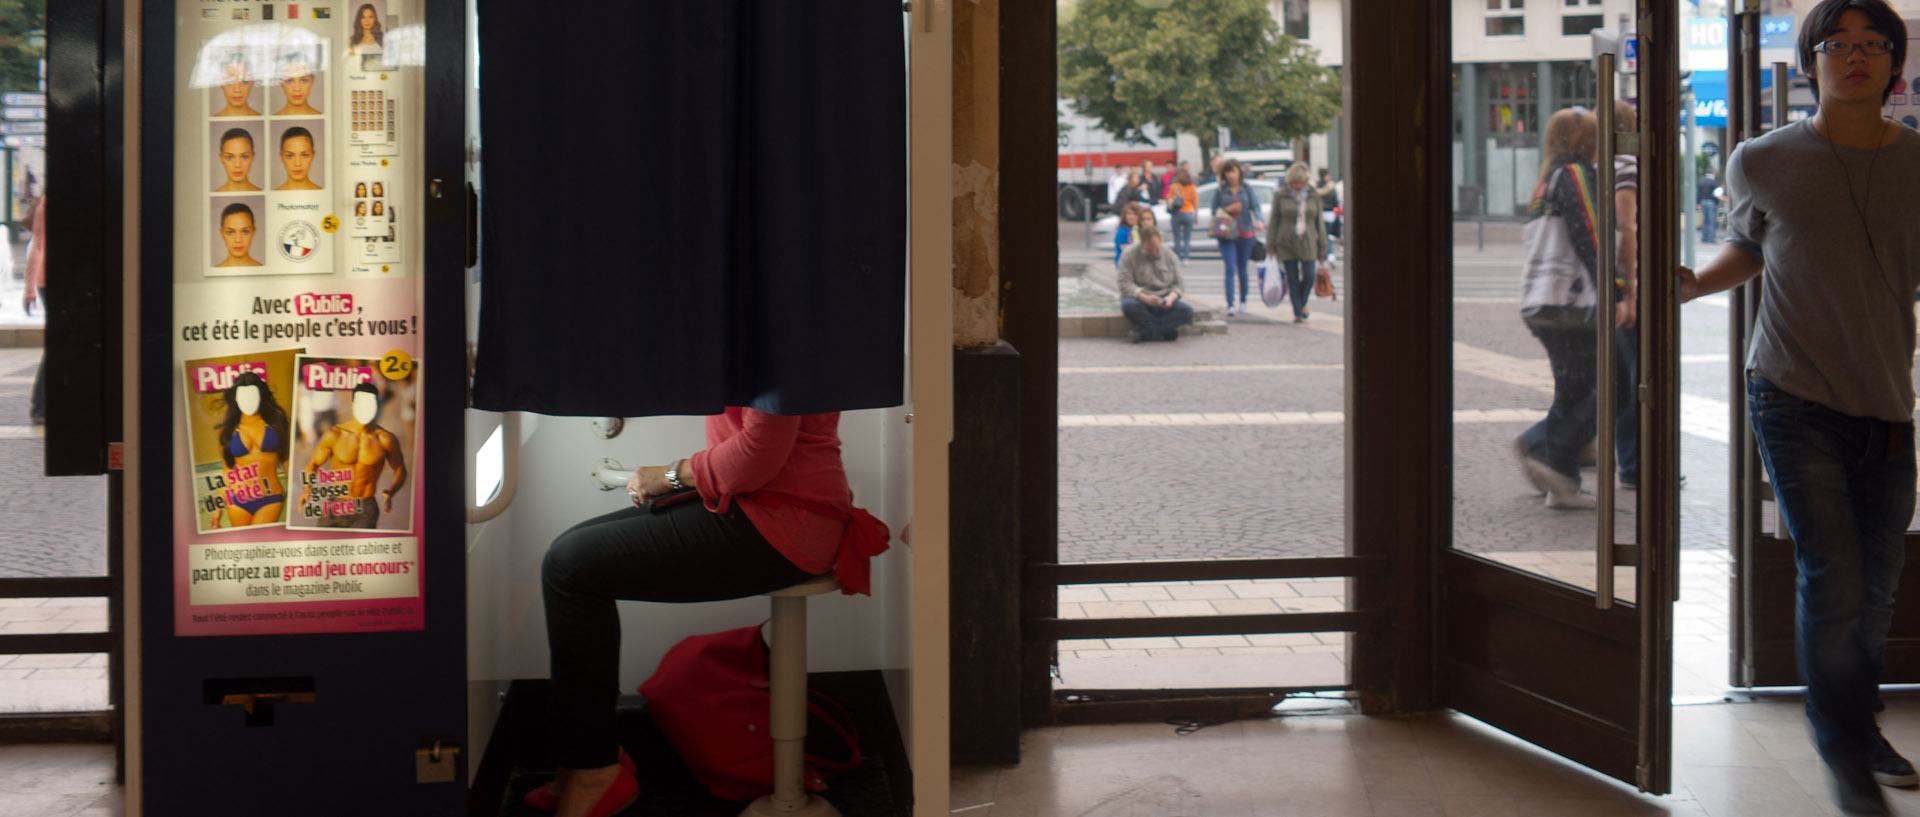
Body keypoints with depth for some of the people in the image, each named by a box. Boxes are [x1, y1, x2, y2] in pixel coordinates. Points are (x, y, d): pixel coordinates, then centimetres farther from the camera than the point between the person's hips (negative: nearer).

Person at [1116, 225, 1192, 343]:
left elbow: (1179, 284, 6)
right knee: (1128, 305, -39)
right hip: (1138, 298, -3)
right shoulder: (1129, 255, -3)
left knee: (1187, 311, -26)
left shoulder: (1169, 256, 7)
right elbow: (1125, 284, -12)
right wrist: (1144, 297, -28)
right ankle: (1166, 332, -27)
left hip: (1163, 300, 3)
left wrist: (1171, 297, -17)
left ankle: (1142, 333, -29)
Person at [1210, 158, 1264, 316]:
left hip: (1245, 233, 1)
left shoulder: (1247, 190, 4)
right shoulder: (1220, 191, 3)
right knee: (1230, 268, -14)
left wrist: (1258, 221, -25)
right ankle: (1230, 305, -18)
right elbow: (1215, 212, 6)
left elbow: (1255, 206, -6)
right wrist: (1228, 209, -12)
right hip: (1227, 234, -1)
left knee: (1242, 269, 10)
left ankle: (1243, 302, 27)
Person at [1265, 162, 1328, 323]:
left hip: (1307, 243, 1)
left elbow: (1319, 222, 10)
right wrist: (1270, 245, -2)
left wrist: (1322, 247, 8)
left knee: (1308, 277, -7)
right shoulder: (1281, 195, 0)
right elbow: (1274, 221, 2)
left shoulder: (1313, 196, 5)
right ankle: (1297, 313, 6)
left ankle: (1303, 303, 21)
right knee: (1292, 279, -1)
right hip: (1286, 243, -1)